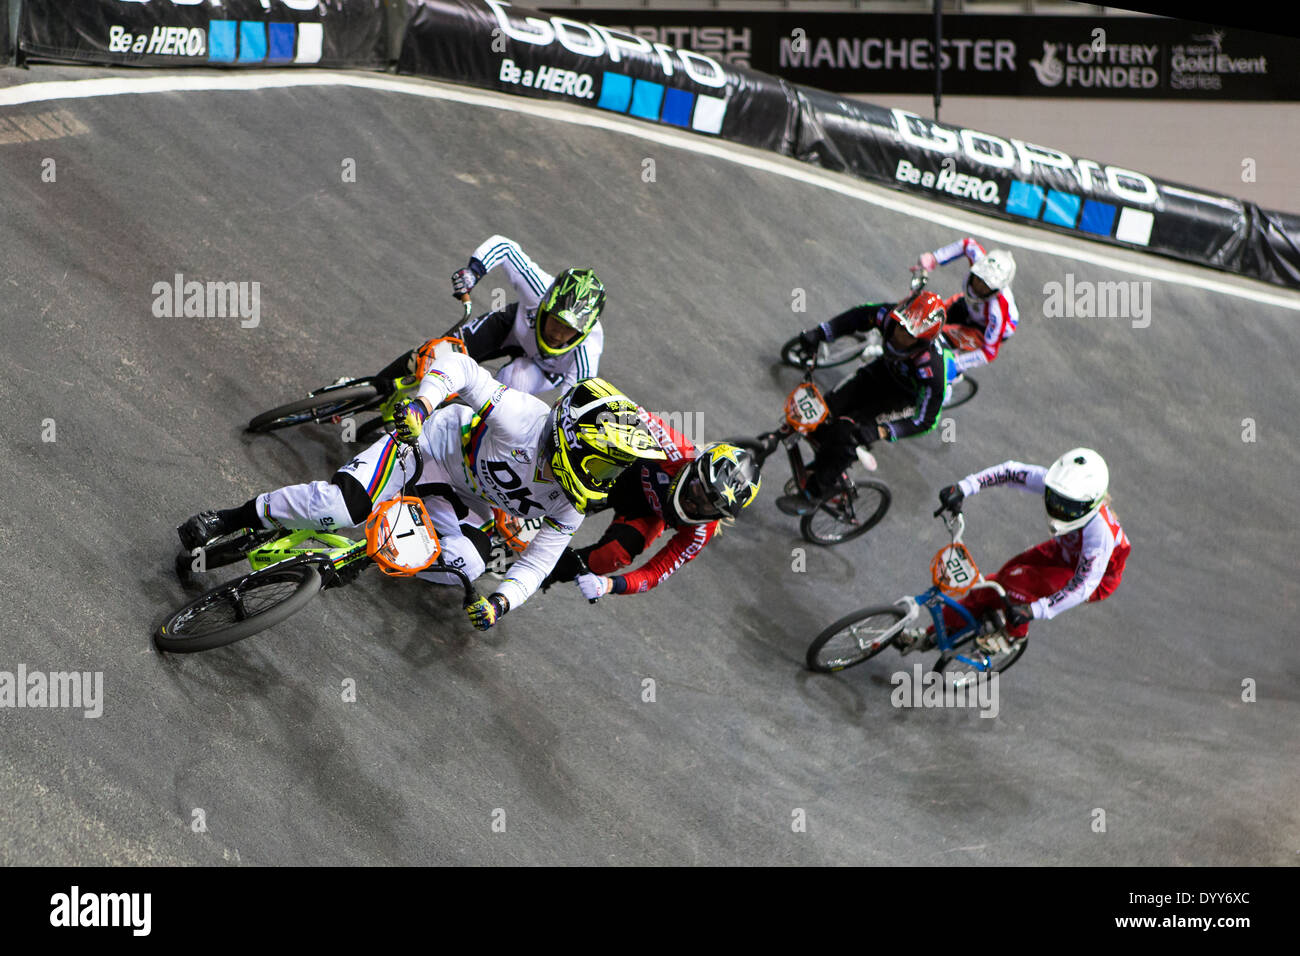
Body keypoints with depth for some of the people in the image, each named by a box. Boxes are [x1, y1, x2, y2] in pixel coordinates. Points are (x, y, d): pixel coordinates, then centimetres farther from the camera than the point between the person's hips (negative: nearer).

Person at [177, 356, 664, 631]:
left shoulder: (570, 508, -16)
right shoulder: (526, 421, -34)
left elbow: (536, 564, -7)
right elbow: (459, 366, -26)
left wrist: (501, 601, -25)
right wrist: (421, 403, -43)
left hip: (465, 500, 5)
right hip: (432, 439, -5)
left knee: (466, 565, -25)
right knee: (344, 505, -28)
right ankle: (231, 521, -10)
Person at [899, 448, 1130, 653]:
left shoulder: (1099, 532, -43)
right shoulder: (1055, 484, -28)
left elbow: (1082, 586, -38)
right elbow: (1011, 472, -17)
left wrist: (1034, 611, -44)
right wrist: (963, 488, -26)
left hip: (1099, 578, -6)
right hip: (1064, 552, 6)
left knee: (1016, 580, -28)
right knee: (995, 584, 0)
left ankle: (1014, 634, 2)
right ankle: (934, 635, 18)